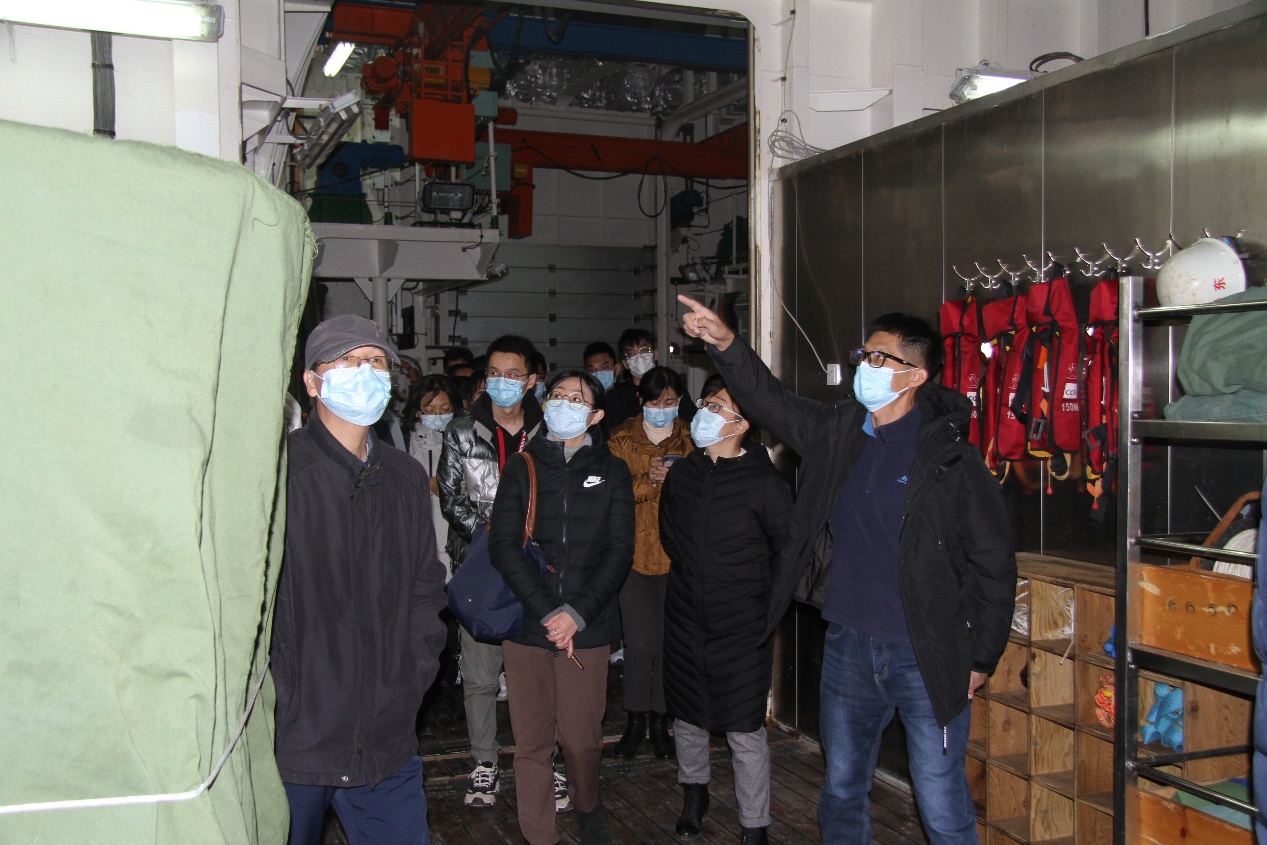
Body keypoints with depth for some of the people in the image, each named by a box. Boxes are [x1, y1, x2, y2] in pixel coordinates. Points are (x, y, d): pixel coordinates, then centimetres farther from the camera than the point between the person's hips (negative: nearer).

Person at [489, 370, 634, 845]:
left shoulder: (611, 472, 8)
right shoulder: (522, 469, 8)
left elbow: (620, 550, 1)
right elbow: (503, 545, -2)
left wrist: (577, 613, -12)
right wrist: (547, 612, -13)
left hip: (588, 629, 0)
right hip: (526, 625, 1)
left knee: (582, 739, 3)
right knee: (532, 742, 3)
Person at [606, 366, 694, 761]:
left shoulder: (690, 438, 8)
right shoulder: (622, 438, 5)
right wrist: (650, 479, -19)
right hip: (635, 551, -1)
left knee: (671, 639, 3)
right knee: (640, 641, -3)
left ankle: (660, 720, 20)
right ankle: (636, 720, 15)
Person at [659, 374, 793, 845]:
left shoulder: (766, 484, -12)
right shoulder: (681, 475, 2)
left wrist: (762, 602, 3)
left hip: (743, 629, -4)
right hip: (685, 622, 5)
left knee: (745, 732, 1)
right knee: (687, 716, 18)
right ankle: (694, 792, 43)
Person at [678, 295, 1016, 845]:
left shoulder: (951, 457, -13)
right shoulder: (837, 432, 3)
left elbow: (993, 564, -8)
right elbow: (772, 402, 9)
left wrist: (982, 659, -6)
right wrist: (726, 346, -7)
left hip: (928, 657, -5)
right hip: (848, 646, 5)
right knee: (842, 792, 20)